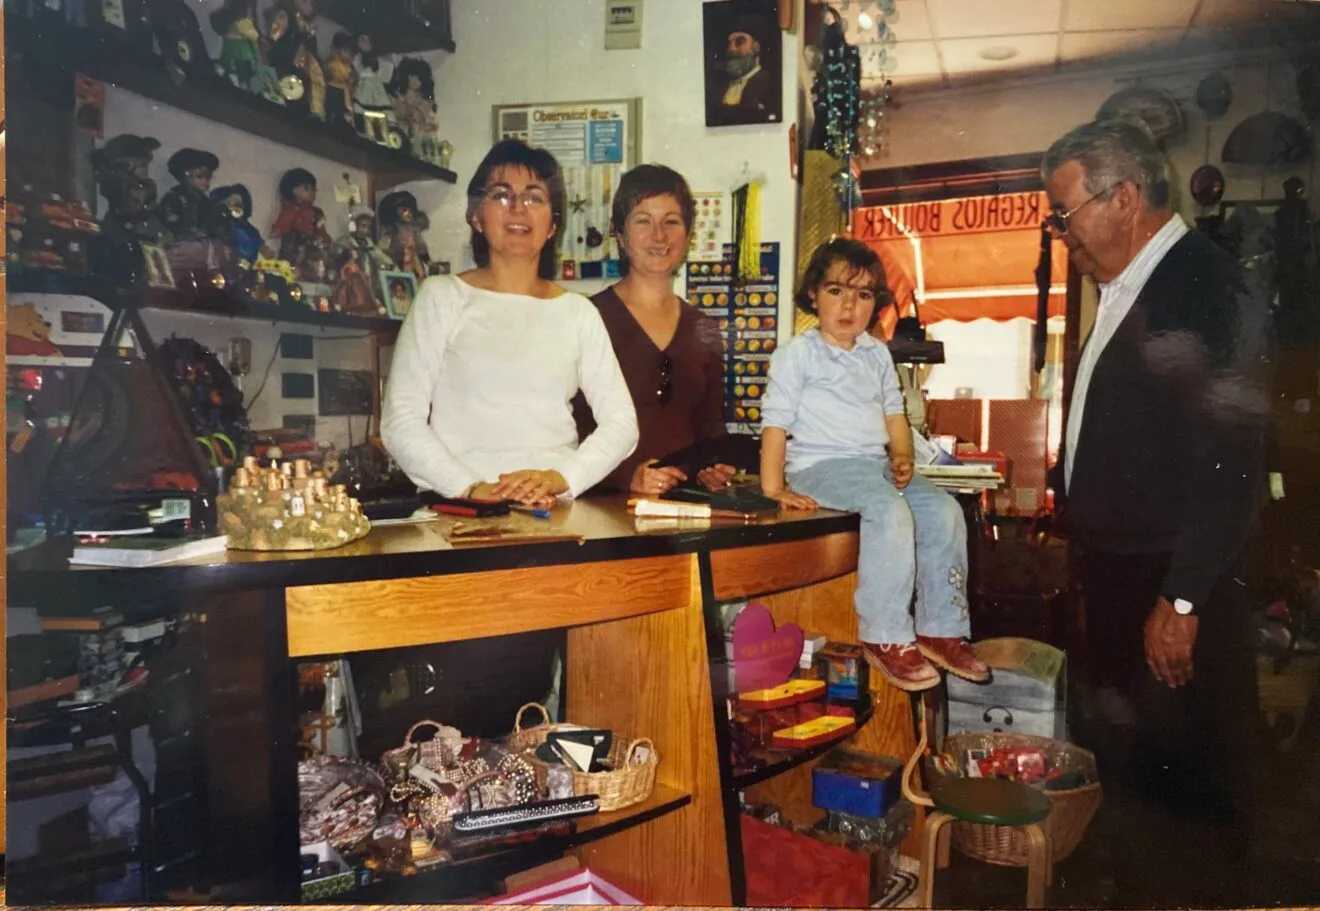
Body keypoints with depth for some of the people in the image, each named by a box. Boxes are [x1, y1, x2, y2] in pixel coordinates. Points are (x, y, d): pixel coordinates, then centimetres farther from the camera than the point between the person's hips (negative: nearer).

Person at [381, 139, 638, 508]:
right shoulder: (442, 296, 7)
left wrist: (562, 477, -9)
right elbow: (401, 421, 0)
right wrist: (469, 487, -14)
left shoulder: (578, 311, 14)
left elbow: (621, 422, 8)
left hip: (557, 511, 2)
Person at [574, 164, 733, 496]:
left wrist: (715, 470, -1)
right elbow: (571, 428, -5)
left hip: (685, 498, 4)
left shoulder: (703, 330, 14)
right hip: (606, 500, -3)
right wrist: (627, 475, -18)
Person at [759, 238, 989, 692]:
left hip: (874, 465, 7)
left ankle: (941, 630, -1)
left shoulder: (877, 354, 18)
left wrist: (903, 457, 1)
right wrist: (773, 488, -16)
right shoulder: (797, 355, -2)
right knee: (890, 510, -31)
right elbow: (776, 422, -7)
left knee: (944, 509, -11)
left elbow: (893, 411, 20)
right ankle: (885, 638, -22)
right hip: (820, 466, -7)